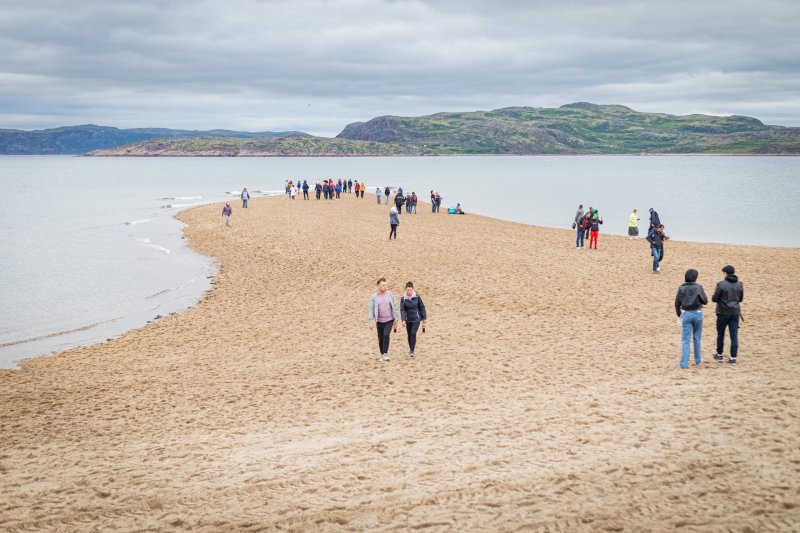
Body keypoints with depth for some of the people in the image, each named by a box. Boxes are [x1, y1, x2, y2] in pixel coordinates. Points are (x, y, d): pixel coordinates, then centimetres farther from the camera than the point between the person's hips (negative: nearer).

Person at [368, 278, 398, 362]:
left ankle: (385, 354, -16)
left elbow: (394, 307, 6)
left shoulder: (389, 295, 0)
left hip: (389, 320, -1)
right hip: (379, 321, 1)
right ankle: (382, 355, 21)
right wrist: (371, 321, -12)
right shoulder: (374, 297, -3)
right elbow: (371, 309, -3)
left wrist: (395, 320, 4)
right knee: (380, 338, 6)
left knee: (386, 335, -20)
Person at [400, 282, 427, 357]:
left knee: (413, 333, -14)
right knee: (409, 335, 11)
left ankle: (412, 351, -11)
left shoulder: (417, 297, -8)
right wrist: (403, 320, -23)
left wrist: (424, 318, 3)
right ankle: (410, 349, 32)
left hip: (416, 319, -1)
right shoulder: (403, 299, -8)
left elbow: (422, 307, 0)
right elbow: (402, 310, -11)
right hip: (408, 320, 1)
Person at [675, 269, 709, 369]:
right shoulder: (698, 287, -9)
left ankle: (684, 363, -7)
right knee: (697, 338, 18)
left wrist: (679, 315, 15)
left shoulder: (681, 288, -3)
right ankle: (698, 359, 31)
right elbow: (705, 301, -3)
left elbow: (677, 303, 0)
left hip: (686, 314, 0)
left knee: (685, 339, 1)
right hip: (697, 314, 0)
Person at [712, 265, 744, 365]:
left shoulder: (721, 284, -14)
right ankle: (733, 358, 3)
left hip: (723, 313, -3)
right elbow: (741, 299, 11)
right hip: (735, 312, 3)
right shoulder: (740, 285, 0)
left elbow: (714, 299, -11)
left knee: (720, 334, 13)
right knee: (734, 335, 4)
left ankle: (719, 355, 22)